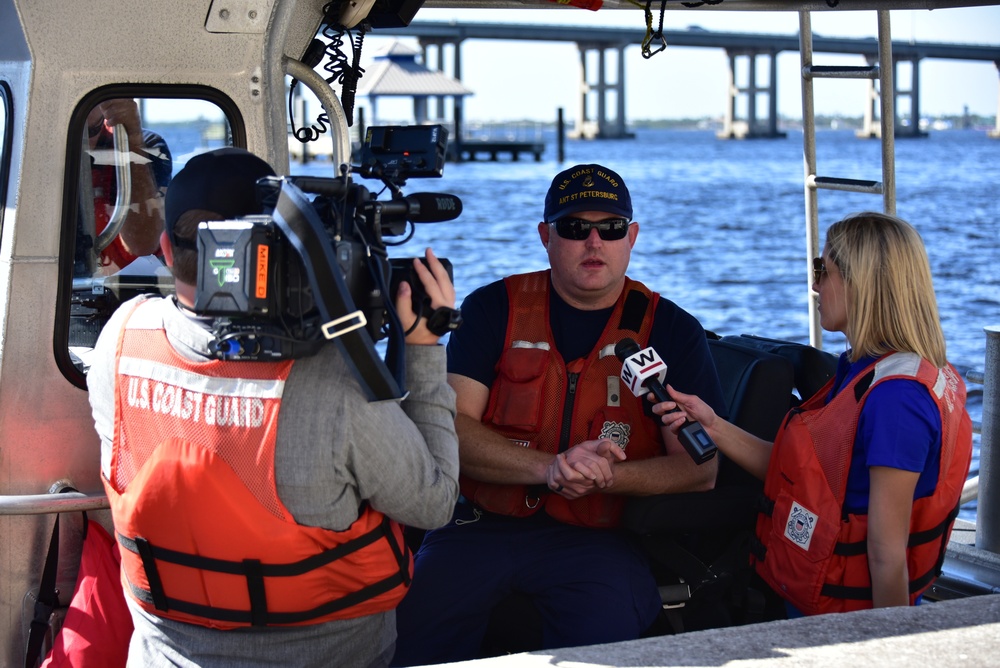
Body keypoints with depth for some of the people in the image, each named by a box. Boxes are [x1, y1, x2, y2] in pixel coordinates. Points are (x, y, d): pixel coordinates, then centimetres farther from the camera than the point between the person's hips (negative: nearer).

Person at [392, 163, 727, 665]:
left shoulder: (670, 330, 6)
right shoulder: (493, 309, 7)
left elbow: (700, 469, 1)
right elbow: (451, 429, -3)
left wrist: (606, 477, -16)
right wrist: (550, 468, -18)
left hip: (600, 540, 0)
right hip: (486, 524, 1)